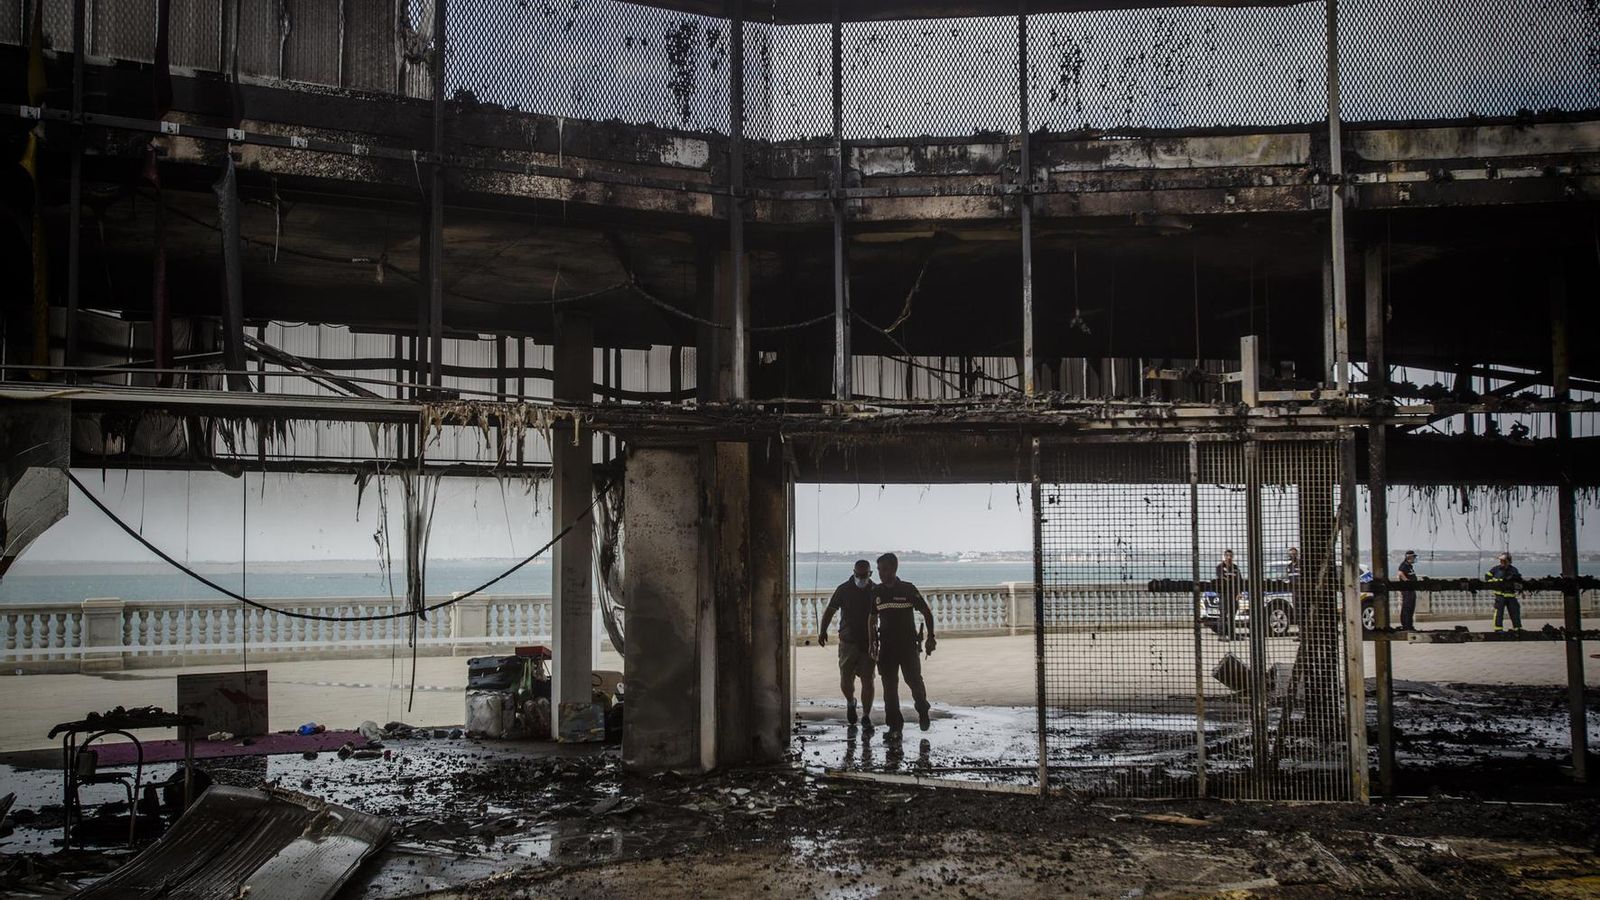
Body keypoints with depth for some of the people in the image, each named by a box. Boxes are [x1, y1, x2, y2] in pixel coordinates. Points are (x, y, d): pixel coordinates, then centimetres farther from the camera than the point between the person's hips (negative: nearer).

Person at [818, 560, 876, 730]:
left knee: (867, 680, -3)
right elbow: (830, 611, 0)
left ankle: (866, 717, 8)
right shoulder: (843, 589, 0)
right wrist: (823, 631, -12)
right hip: (848, 641, 0)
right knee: (845, 680, 0)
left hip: (869, 642, 0)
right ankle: (850, 703, 32)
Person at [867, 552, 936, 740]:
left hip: (908, 645, -3)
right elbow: (872, 619, 14)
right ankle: (894, 726, 7)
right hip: (886, 646, 3)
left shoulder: (908, 589, -5)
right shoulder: (877, 592, 5)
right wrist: (873, 643, 7)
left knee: (914, 680, -6)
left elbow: (927, 612, 1)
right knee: (889, 687, 1)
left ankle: (922, 710, 23)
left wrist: (930, 637, -4)